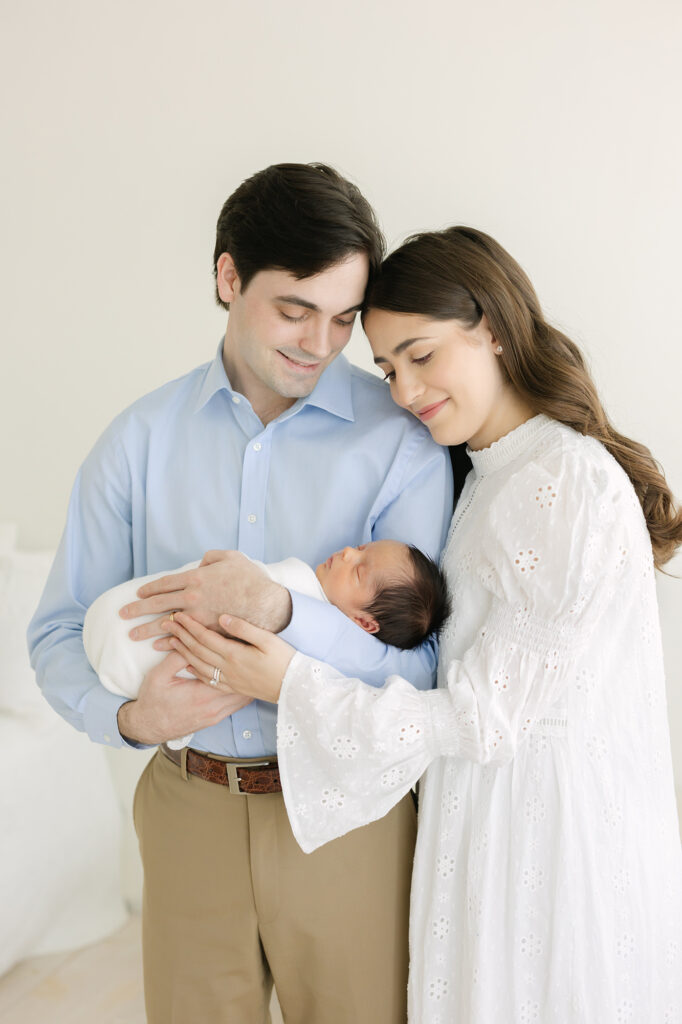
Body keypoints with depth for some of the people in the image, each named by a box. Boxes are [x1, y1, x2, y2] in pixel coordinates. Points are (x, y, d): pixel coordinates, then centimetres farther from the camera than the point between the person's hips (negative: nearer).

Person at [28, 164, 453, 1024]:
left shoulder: (401, 442, -10)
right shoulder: (140, 438, -1)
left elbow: (422, 668, -15)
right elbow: (60, 633, 2)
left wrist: (278, 609, -30)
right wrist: (126, 716, -18)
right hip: (189, 809, 2)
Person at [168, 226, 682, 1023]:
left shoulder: (568, 493, -22)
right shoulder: (490, 473, 8)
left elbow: (485, 717, -21)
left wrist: (291, 684, -20)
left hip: (548, 830, -8)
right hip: (490, 812, 8)